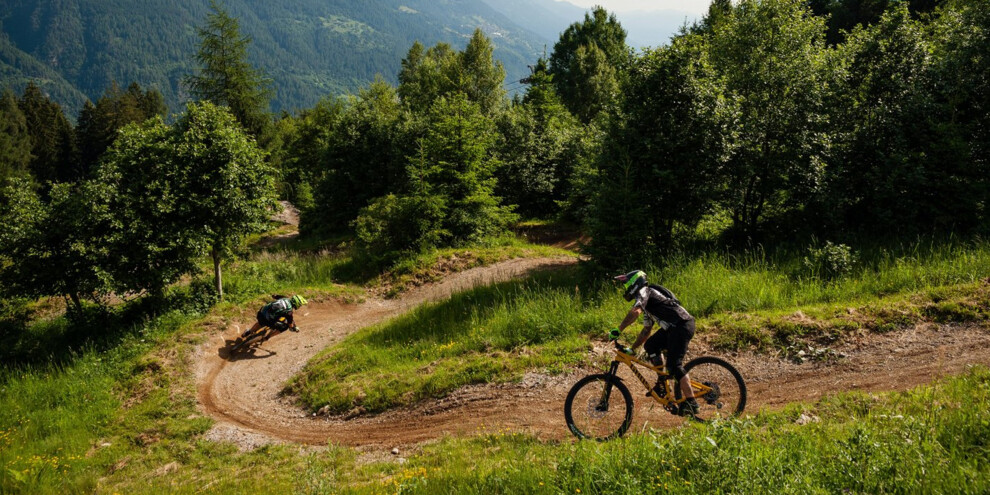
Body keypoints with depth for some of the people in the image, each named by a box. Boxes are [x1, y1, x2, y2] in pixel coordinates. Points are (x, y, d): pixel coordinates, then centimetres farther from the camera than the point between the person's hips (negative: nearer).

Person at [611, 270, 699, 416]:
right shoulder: (647, 303, 25)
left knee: (674, 365, -12)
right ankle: (662, 384, 14)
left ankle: (691, 404, -10)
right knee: (650, 345, 10)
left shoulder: (644, 292, -5)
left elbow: (635, 312, -25)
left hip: (682, 326, -9)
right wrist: (632, 349, 28)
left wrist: (618, 330, -23)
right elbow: (646, 331, 28)